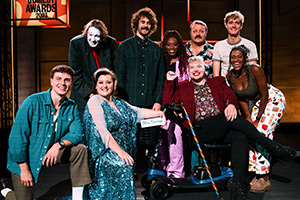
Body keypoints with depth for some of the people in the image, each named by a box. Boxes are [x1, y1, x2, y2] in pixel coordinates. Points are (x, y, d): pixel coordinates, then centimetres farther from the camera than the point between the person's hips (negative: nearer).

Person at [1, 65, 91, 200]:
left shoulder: (72, 107, -4)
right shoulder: (33, 102, -18)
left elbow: (76, 134, -9)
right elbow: (17, 136, -18)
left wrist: (60, 144, -31)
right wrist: (24, 169, -18)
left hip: (51, 153, 4)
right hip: (23, 160, -3)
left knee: (80, 149, -18)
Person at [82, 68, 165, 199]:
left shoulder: (119, 103, 17)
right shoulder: (94, 101, -4)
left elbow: (138, 112, 18)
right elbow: (102, 131, -14)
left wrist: (159, 113, 5)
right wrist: (119, 151, -21)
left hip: (122, 151, 7)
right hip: (102, 153, -7)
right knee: (123, 165, -27)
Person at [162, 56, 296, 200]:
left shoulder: (218, 81, 26)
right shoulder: (182, 88, 20)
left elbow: (231, 95, 9)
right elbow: (167, 102, 7)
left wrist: (231, 104, -13)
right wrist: (169, 82, -5)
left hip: (223, 127, 3)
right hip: (201, 129, -3)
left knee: (240, 137, -30)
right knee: (233, 119, -29)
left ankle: (238, 185, -35)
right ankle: (271, 146, -18)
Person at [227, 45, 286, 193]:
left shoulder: (255, 70, -27)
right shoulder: (230, 76, -9)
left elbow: (264, 96, -20)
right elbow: (241, 99, 0)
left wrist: (257, 119, -14)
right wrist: (249, 118, -6)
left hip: (273, 100, -6)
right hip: (256, 104, 6)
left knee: (262, 134, -17)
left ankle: (264, 180, -10)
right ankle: (256, 175, 8)